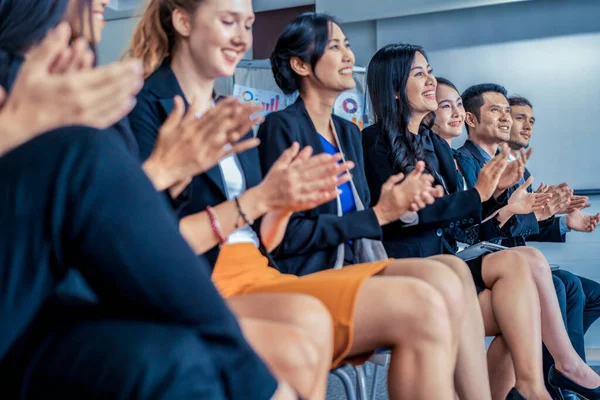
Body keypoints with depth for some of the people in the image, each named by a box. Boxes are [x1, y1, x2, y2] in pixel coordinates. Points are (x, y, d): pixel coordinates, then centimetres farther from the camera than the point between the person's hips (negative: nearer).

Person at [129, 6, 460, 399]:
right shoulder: (146, 108, -5)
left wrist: (288, 201, -3)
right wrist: (259, 198, -16)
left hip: (262, 275, 8)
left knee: (441, 284, -8)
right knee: (419, 309, -22)